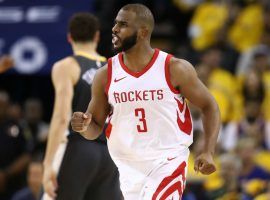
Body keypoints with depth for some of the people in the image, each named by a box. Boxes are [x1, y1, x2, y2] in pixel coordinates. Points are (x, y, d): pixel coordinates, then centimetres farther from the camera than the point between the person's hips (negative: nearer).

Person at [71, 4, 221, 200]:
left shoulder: (175, 69, -8)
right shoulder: (105, 75, 0)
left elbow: (209, 106, 1)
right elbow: (95, 128, 8)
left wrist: (208, 152, -12)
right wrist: (84, 127, -16)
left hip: (168, 163, -4)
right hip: (129, 168, 4)